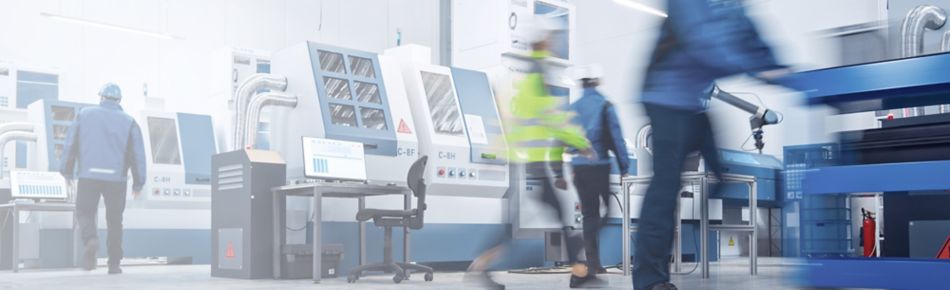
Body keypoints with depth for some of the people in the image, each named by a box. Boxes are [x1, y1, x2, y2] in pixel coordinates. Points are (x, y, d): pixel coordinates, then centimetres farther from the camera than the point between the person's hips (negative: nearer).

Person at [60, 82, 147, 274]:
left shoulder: (85, 114, 7)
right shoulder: (128, 121, 6)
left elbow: (70, 145, 5)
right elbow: (138, 154, 1)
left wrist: (67, 172, 14)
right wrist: (138, 182, 7)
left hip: (88, 175, -1)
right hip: (116, 178, 1)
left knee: (84, 214, 10)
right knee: (114, 221, 11)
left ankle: (90, 240, -21)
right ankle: (114, 264, 10)